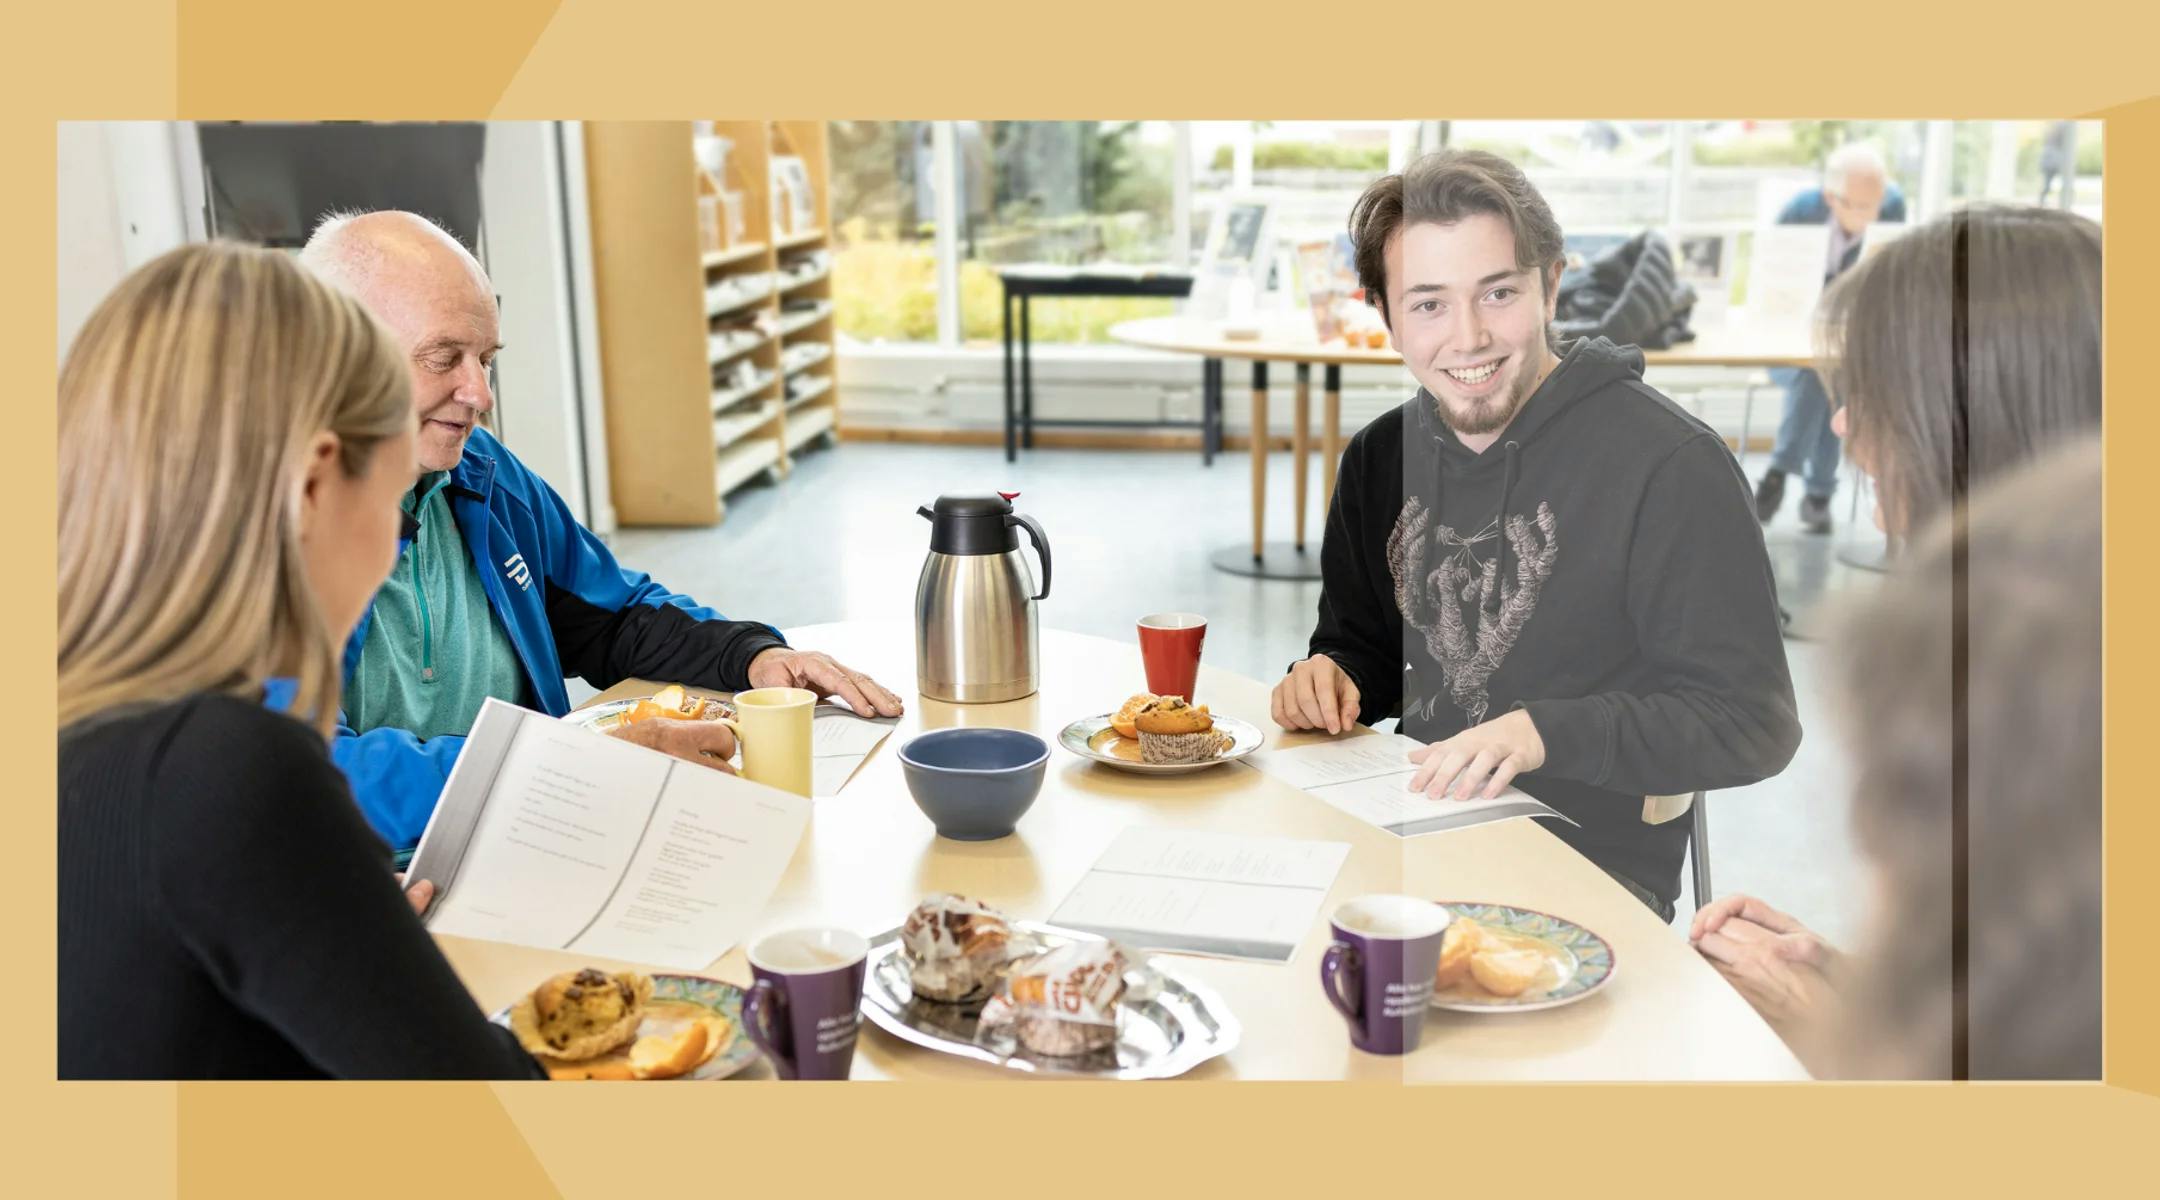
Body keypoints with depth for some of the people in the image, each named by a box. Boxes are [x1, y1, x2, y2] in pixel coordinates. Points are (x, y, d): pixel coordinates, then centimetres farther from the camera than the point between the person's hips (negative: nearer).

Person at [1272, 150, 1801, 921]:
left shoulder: (1670, 465, -13)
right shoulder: (1380, 457, 8)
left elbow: (1753, 722, -14)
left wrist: (1546, 733, -26)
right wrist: (1327, 682, -2)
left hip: (1593, 876, -6)